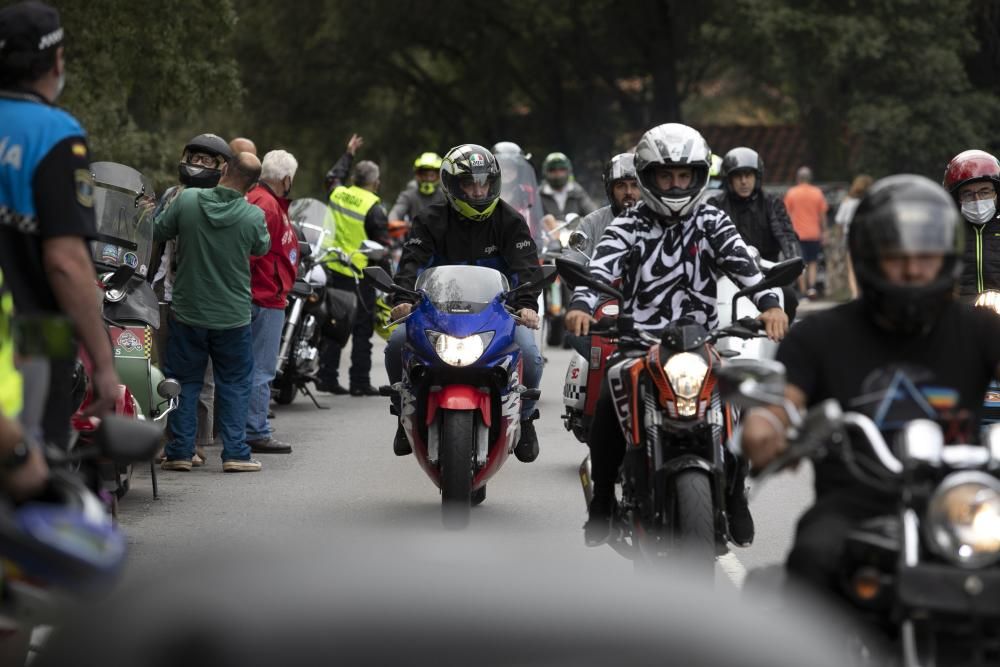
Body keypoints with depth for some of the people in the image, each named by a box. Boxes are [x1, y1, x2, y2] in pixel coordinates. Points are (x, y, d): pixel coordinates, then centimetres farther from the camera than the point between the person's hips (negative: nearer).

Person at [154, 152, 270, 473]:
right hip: (232, 315, -1)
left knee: (184, 382, 12)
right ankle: (235, 453, 6)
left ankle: (179, 451, 11)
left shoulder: (187, 200, -12)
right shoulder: (253, 216, -15)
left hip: (187, 311, 1)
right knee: (234, 384, 10)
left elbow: (158, 233, 1)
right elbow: (262, 248, 5)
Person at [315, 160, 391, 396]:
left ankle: (326, 376, 13)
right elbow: (382, 245, -15)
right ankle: (360, 382, 3)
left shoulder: (337, 194, 0)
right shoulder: (373, 208, -17)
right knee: (362, 330, 2)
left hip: (334, 269, 6)